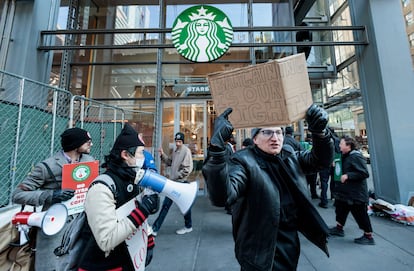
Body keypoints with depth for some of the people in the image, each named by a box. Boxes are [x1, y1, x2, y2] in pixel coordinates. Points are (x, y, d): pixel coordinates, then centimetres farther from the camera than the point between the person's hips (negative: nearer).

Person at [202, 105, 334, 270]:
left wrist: (320, 132, -21)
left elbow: (321, 159, -1)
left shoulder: (289, 156, 1)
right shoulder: (244, 162, -23)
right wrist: (217, 146, -50)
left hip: (292, 242, 7)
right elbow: (220, 197, -37)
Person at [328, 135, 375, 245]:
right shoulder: (345, 156, 7)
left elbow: (365, 173, -25)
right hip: (345, 191, 10)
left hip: (356, 194, -10)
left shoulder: (356, 156, -21)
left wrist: (348, 175, -28)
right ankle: (339, 228, 36)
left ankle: (369, 237, 22)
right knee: (341, 208, 20)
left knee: (360, 214, 4)